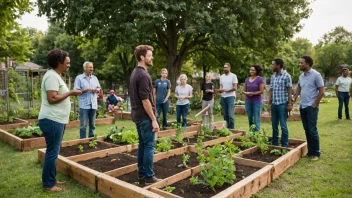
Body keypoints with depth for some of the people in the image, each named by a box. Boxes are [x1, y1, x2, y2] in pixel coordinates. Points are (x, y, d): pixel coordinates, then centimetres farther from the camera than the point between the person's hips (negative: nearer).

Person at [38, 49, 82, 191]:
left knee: (54, 151, 16)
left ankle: (51, 179, 28)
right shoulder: (52, 76, -15)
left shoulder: (55, 76, 17)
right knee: (52, 152, -2)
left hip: (57, 120, 11)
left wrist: (70, 93, 11)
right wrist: (70, 93, -16)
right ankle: (48, 184, 10)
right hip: (52, 120, -11)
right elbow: (52, 98, -23)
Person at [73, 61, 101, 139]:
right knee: (83, 125, 0)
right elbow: (76, 91, -8)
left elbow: (99, 89, 16)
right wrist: (86, 90, -19)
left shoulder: (94, 78, 14)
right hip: (84, 105, -5)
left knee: (92, 125, 11)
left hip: (93, 105, 5)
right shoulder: (79, 78, -2)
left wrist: (96, 90, -6)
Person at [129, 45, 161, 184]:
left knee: (142, 144, 14)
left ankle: (141, 174, 23)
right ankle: (149, 176, 8)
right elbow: (145, 100, -22)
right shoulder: (143, 75, -18)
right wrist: (154, 119, -18)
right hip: (145, 116, -10)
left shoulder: (135, 73, 13)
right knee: (149, 146, -1)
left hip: (137, 115, 10)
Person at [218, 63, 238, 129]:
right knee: (225, 115, 8)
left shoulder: (233, 76, -1)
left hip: (230, 96, -5)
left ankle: (232, 128, -3)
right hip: (223, 97, 5)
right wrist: (220, 90, -8)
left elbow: (235, 88, -6)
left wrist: (226, 90, -13)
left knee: (230, 115, -10)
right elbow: (221, 86, 14)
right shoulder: (222, 76, 16)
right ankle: (227, 128, 16)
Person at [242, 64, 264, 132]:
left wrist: (252, 93, -16)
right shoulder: (247, 79, 10)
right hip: (248, 102, 5)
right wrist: (246, 93, -9)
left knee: (256, 119, -2)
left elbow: (261, 91, -9)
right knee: (250, 119, 11)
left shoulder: (260, 79, -5)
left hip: (257, 102, -5)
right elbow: (244, 90, 13)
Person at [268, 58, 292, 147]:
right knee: (274, 125, 12)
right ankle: (274, 144, 23)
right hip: (274, 104, 6)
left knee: (283, 126, 0)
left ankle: (285, 145, 10)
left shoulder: (286, 76, -6)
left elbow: (289, 91, -7)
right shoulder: (273, 76, 11)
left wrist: (290, 104, -11)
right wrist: (269, 103, 11)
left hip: (282, 104, -6)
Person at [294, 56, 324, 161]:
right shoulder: (301, 76, 9)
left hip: (311, 107, -6)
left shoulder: (316, 75, -10)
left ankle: (316, 153, 9)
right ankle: (310, 151, 21)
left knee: (312, 130, -3)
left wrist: (314, 104, -10)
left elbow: (321, 91, -10)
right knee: (307, 130, 11)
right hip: (302, 106, 7)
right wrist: (293, 100, 13)